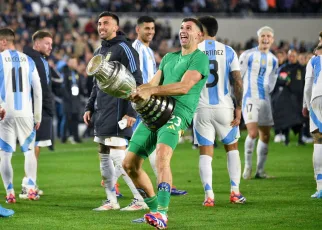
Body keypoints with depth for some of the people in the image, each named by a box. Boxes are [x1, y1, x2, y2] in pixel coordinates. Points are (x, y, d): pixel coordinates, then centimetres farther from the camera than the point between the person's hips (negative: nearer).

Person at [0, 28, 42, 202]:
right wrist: (37, 116, 15)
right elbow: (37, 91, 11)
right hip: (25, 113, 3)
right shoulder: (28, 61, 10)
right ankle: (31, 189, 1)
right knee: (29, 151, 13)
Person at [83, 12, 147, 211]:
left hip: (117, 111, -9)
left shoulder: (123, 48, -9)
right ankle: (111, 201, 15)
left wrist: (131, 112, -19)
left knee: (119, 157, -12)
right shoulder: (99, 52, 18)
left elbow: (136, 82, -14)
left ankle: (141, 200, -6)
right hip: (101, 113, 9)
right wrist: (90, 107, 20)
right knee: (104, 157, 10)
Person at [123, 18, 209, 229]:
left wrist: (151, 91, -22)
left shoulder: (200, 58, 0)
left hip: (177, 114, -8)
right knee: (130, 164, 2)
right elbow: (153, 84, 20)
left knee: (162, 156, -33)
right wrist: (135, 90, -2)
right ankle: (155, 209, 18)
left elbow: (184, 86, -14)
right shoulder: (169, 57, 25)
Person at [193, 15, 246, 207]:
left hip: (201, 109, 0)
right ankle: (235, 191, 8)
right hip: (224, 107, 1)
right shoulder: (228, 51, 1)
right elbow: (237, 81, -4)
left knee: (205, 153, 4)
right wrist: (238, 107, 1)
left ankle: (209, 196, -6)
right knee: (232, 148, 16)